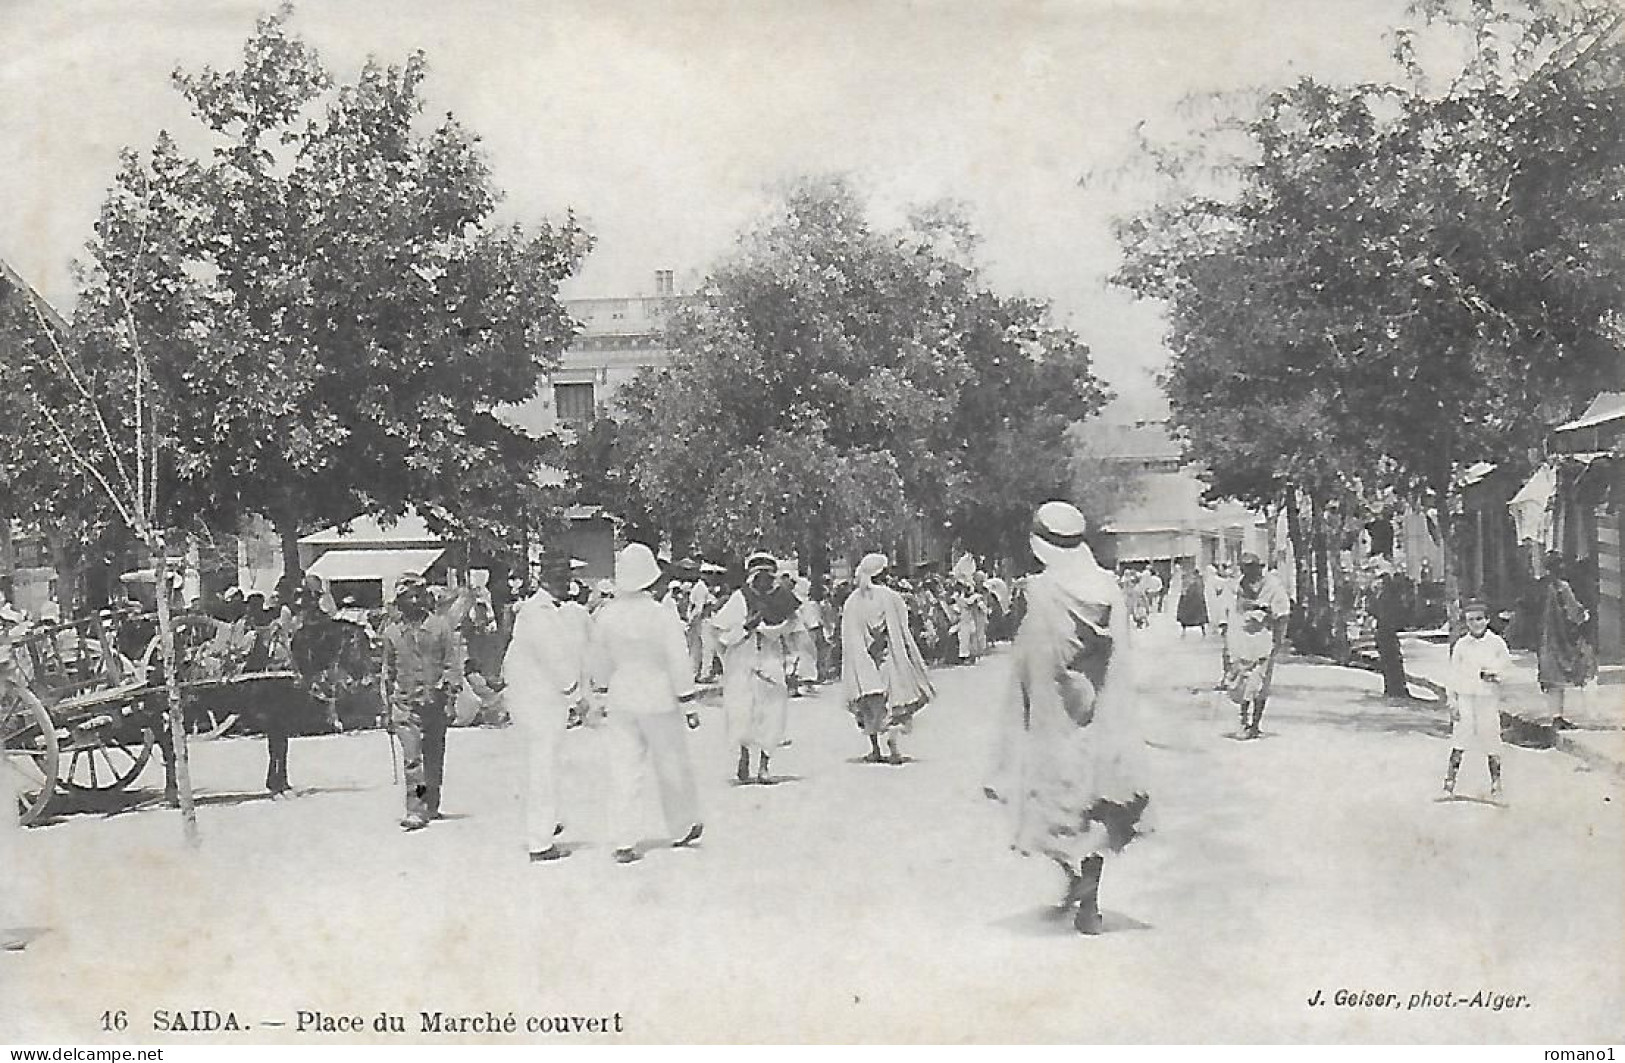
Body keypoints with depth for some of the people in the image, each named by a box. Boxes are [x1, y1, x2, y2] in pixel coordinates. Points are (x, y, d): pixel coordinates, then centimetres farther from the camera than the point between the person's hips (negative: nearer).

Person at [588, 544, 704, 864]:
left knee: (625, 766, 6)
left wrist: (605, 692, 24)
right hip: (659, 700, -3)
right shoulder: (663, 617, -16)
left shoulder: (605, 615, -5)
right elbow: (679, 666, -12)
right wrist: (689, 706, -3)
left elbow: (597, 662, 7)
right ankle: (682, 829, 30)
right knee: (671, 765, 14)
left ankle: (624, 843, 2)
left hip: (620, 701, 3)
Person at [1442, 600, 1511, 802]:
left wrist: (1494, 675, -15)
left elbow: (1508, 669, 6)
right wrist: (1453, 703, 1)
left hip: (1489, 698, 0)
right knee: (1459, 742, -4)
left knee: (1492, 742, -1)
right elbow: (1453, 676, 6)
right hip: (1465, 698, 0)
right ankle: (1449, 782, 1)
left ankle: (1496, 784, 11)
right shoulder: (1461, 645, 4)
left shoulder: (1497, 643, 2)